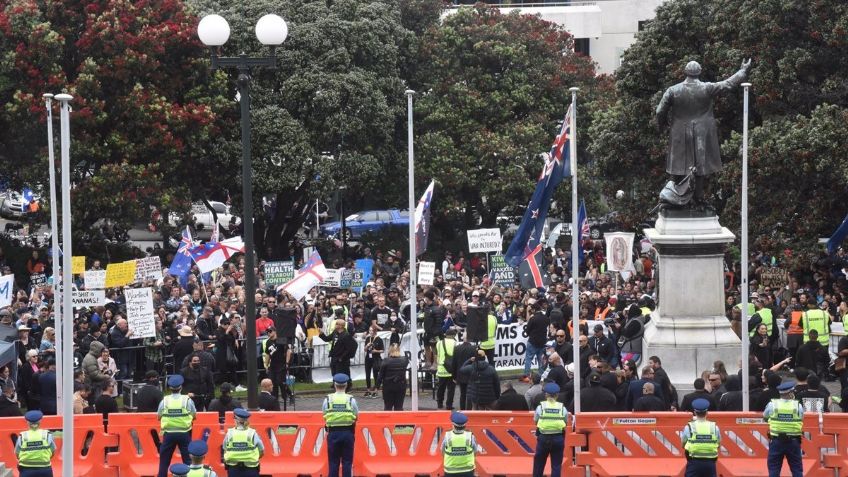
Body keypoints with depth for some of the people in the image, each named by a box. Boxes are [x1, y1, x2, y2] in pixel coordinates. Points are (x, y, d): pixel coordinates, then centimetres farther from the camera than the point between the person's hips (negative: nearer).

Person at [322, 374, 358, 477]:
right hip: (348, 432, -1)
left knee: (333, 462, 6)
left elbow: (324, 417, 0)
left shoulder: (328, 399, -2)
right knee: (347, 462, 5)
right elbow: (356, 417, -1)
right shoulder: (351, 400, -5)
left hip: (333, 433, 1)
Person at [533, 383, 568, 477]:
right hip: (558, 438, 0)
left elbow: (535, 421, -3)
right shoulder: (562, 408, -5)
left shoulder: (541, 407, -6)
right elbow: (566, 422, -1)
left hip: (543, 437, 0)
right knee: (556, 464, 5)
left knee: (539, 462, 14)